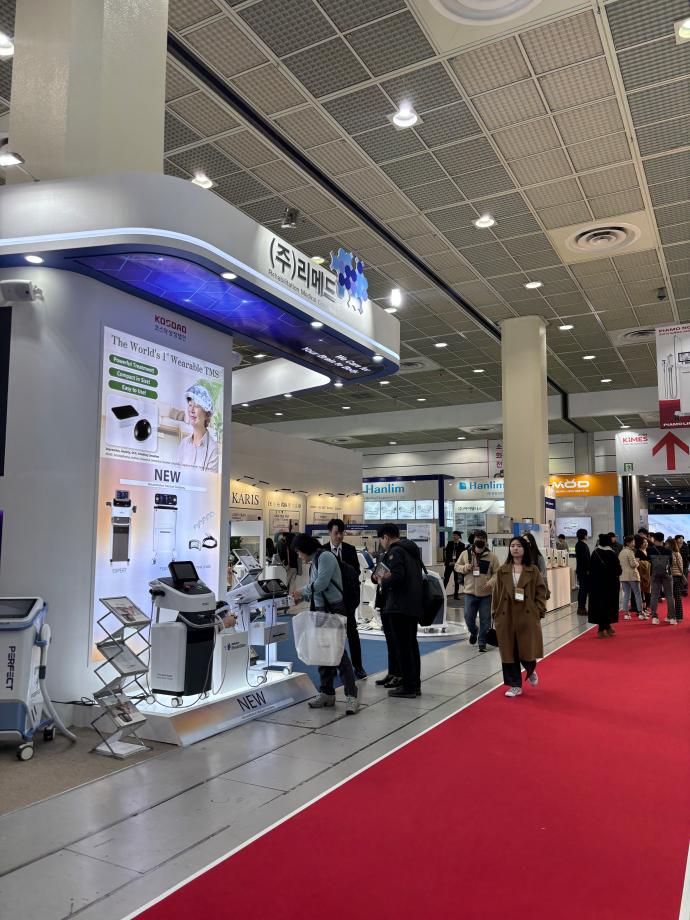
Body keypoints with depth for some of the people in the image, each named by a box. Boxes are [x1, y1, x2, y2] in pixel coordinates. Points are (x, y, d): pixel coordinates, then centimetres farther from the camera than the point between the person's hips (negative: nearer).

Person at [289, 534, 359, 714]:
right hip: (321, 611, 9)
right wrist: (301, 598, 4)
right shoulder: (314, 562, 16)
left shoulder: (325, 557, -11)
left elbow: (321, 583, -20)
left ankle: (351, 696, -6)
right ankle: (326, 693, 22)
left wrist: (301, 591, -8)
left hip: (335, 610, -9)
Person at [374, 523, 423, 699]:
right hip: (414, 605, 10)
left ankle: (408, 687, 1)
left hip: (399, 606, -9)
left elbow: (397, 577, -24)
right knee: (412, 645, 15)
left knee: (402, 647, -3)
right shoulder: (411, 550, 17)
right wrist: (385, 578, 14)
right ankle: (415, 685, 22)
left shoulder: (395, 551, -12)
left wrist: (383, 581, -5)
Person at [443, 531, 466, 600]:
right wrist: (449, 562, -8)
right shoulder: (449, 544, 7)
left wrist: (455, 562, -10)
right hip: (449, 564, 0)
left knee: (457, 580, 3)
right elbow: (446, 554, 4)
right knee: (445, 579, -5)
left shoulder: (462, 545, 3)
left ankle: (455, 595, 9)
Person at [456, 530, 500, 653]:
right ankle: (473, 632, 38)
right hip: (470, 592, 1)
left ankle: (482, 642, 18)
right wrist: (464, 568, -11)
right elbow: (457, 566, 11)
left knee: (485, 619, 4)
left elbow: (497, 573, -2)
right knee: (468, 617, 6)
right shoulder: (465, 554, 0)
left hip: (486, 593, -1)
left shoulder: (491, 556, -4)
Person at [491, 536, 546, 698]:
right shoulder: (502, 571, 5)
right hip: (507, 617, 2)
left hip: (528, 616, -1)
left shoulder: (533, 570, 1)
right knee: (509, 652, 4)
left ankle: (531, 671, 36)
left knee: (528, 650, 1)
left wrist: (539, 612, -8)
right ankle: (515, 685, 18)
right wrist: (496, 616, 2)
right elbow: (496, 595, 6)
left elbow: (541, 592, 1)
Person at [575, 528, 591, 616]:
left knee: (582, 589, 14)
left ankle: (580, 607, 18)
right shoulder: (583, 545, -16)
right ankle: (582, 608, -5)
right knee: (584, 589, -7)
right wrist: (588, 570, -19)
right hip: (584, 570, -10)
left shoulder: (578, 545, 15)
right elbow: (586, 558, -21)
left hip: (580, 570, 10)